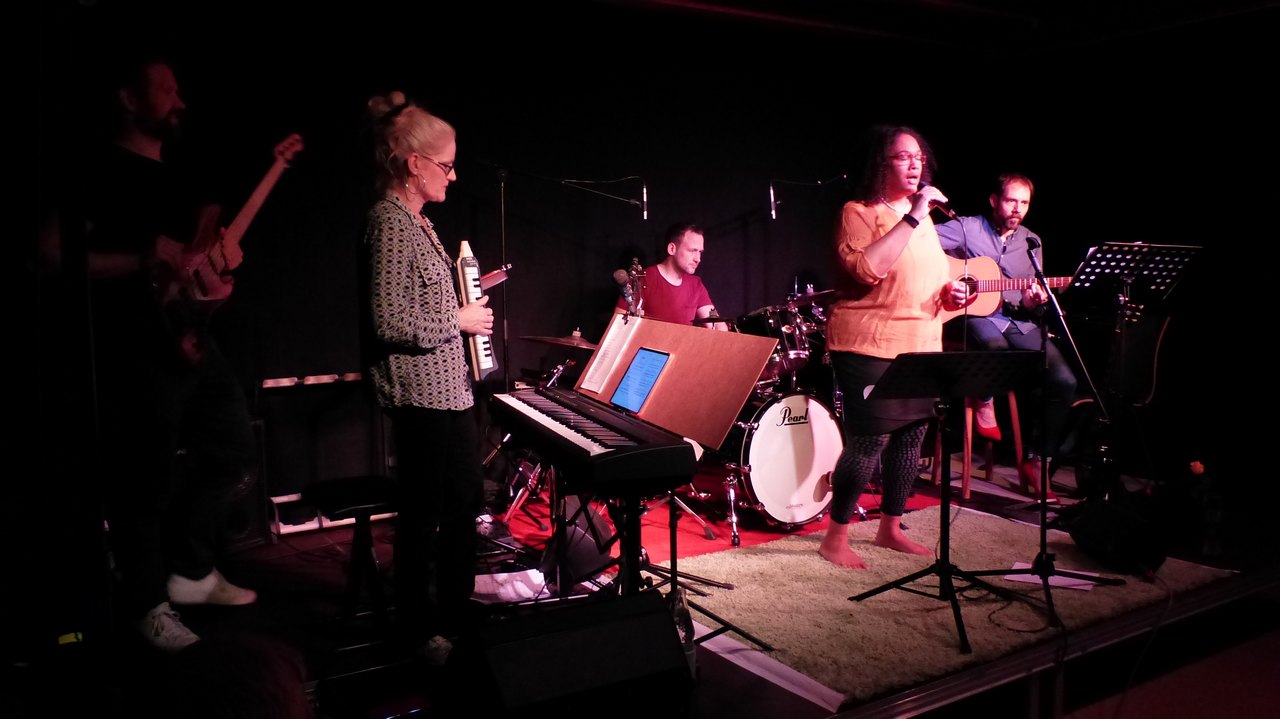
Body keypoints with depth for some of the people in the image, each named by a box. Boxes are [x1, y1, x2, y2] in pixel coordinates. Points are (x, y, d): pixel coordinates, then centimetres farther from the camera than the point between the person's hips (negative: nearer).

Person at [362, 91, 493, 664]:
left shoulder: (417, 220, 15)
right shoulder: (389, 220, -16)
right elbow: (390, 320, -24)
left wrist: (467, 295, 11)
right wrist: (459, 320, -15)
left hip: (449, 385, 11)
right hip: (421, 391, -11)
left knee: (465, 501, 18)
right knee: (423, 513, 2)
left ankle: (456, 616, 34)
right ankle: (419, 632, 20)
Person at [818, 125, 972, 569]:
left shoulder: (922, 215, 17)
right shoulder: (859, 212, -8)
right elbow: (867, 270, -26)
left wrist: (948, 292, 6)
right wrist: (911, 218, -22)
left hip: (922, 347, 8)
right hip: (870, 349, -8)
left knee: (911, 438, 11)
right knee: (869, 443, -8)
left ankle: (890, 528, 27)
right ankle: (835, 539, 6)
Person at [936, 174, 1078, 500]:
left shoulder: (1031, 242, 15)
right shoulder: (967, 228, 0)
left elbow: (1033, 298, 17)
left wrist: (1032, 304, -8)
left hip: (1017, 319, 5)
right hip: (973, 314, -5)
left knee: (1064, 380, -15)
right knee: (996, 347, -42)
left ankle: (1033, 460, 1)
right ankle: (984, 400, -5)